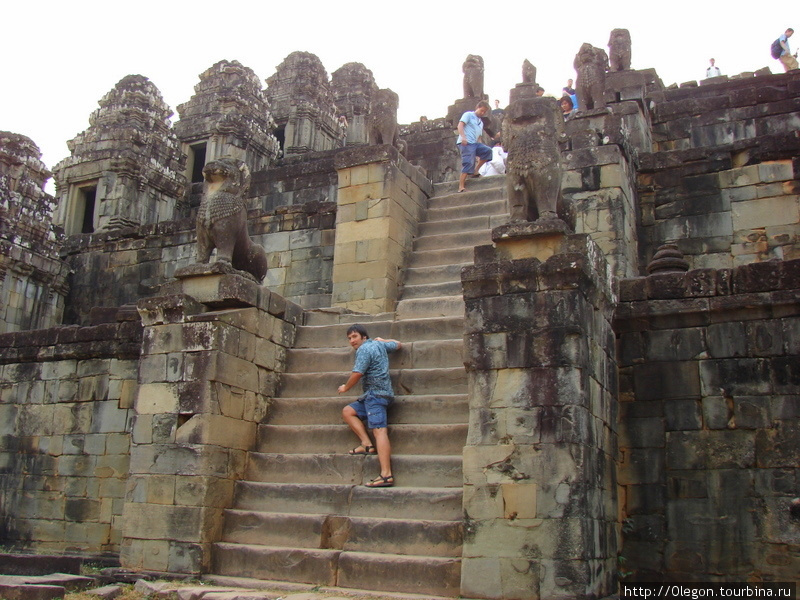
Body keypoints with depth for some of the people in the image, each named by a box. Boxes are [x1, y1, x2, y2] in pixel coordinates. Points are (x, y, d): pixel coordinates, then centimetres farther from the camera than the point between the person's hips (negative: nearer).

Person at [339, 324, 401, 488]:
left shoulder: (364, 349, -8)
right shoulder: (379, 344, 19)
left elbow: (357, 374, -15)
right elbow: (398, 344, 36)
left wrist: (345, 387, 3)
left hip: (375, 393, -11)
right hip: (377, 394, 11)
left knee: (379, 430, -20)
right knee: (347, 411, 13)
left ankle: (386, 475, -31)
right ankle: (367, 444, -2)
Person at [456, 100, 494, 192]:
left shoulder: (481, 122, 28)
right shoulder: (468, 115, 7)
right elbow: (460, 125, -7)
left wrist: (479, 154, 19)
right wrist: (463, 137, -24)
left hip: (475, 143, 7)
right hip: (466, 143, -7)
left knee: (487, 151, -10)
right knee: (468, 163, -18)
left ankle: (475, 171, -4)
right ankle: (461, 186, -20)